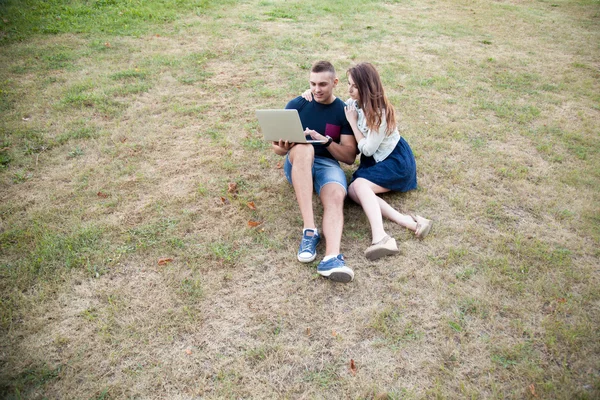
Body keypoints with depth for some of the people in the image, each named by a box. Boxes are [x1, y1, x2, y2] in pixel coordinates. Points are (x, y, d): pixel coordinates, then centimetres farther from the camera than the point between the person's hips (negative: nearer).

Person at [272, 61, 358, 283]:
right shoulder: (296, 104, 5)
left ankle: (332, 258, -58)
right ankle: (309, 230, -42)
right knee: (303, 149, -37)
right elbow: (277, 146, 5)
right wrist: (283, 147, -21)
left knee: (336, 199, -34)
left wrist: (325, 140, -17)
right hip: (297, 164, 0)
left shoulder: (344, 112, 5)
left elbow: (350, 156, 1)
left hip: (328, 164, 1)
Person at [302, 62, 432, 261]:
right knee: (353, 191, -22)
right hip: (373, 161, 7)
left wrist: (353, 121, -16)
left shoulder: (380, 113, -22)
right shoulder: (355, 103, 0)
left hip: (396, 161, -7)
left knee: (359, 184, -33)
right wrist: (312, 94, 0)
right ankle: (409, 222, -31)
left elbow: (367, 149, -20)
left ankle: (380, 237, -51)